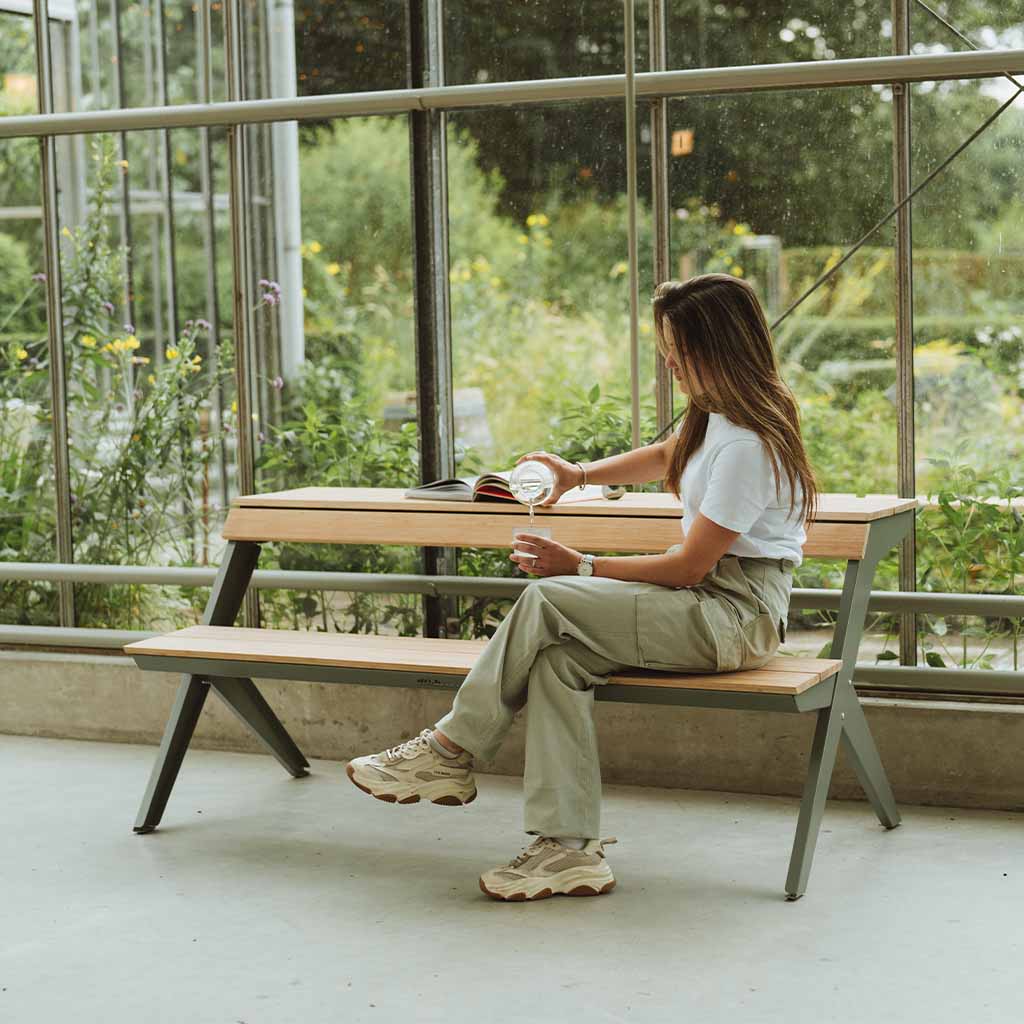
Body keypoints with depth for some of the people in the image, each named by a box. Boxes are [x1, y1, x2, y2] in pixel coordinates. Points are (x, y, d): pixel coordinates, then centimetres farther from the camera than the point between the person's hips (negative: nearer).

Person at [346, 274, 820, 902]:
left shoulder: (748, 444, -20)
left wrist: (583, 568, -11)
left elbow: (689, 566, -19)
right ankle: (570, 847, -20)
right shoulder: (721, 415, 11)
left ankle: (451, 750, -7)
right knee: (559, 656, -16)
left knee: (546, 602, -22)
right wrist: (584, 474, 21)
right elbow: (668, 457, 34)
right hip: (706, 597, 9)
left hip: (736, 614, -9)